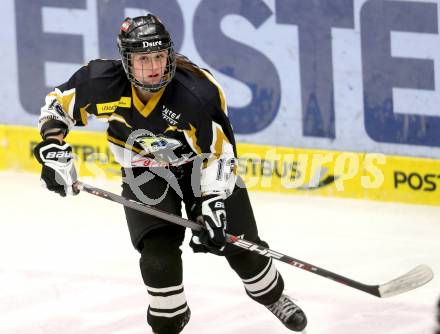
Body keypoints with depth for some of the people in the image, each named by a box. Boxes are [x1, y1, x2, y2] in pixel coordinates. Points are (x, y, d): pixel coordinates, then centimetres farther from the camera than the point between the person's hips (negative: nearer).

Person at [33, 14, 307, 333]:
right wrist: (52, 147, -19)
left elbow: (219, 153, -25)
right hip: (144, 171, 1)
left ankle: (273, 296, 34)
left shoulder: (198, 93, -34)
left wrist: (213, 203, -33)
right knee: (158, 250, -17)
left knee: (238, 243, 2)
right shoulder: (103, 82, -27)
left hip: (198, 162, -1)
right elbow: (57, 104, -8)